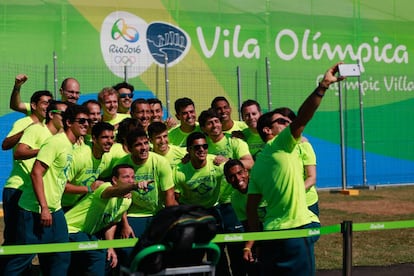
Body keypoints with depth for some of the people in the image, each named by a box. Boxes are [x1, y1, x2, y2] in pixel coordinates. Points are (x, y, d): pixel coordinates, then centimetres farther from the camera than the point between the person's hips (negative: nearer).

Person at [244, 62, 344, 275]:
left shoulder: (258, 164, 16)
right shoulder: (282, 144, -4)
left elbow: (251, 208, 13)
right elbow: (302, 117, -20)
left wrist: (251, 243, 14)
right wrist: (324, 85, -22)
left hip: (271, 233, 8)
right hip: (296, 229, -8)